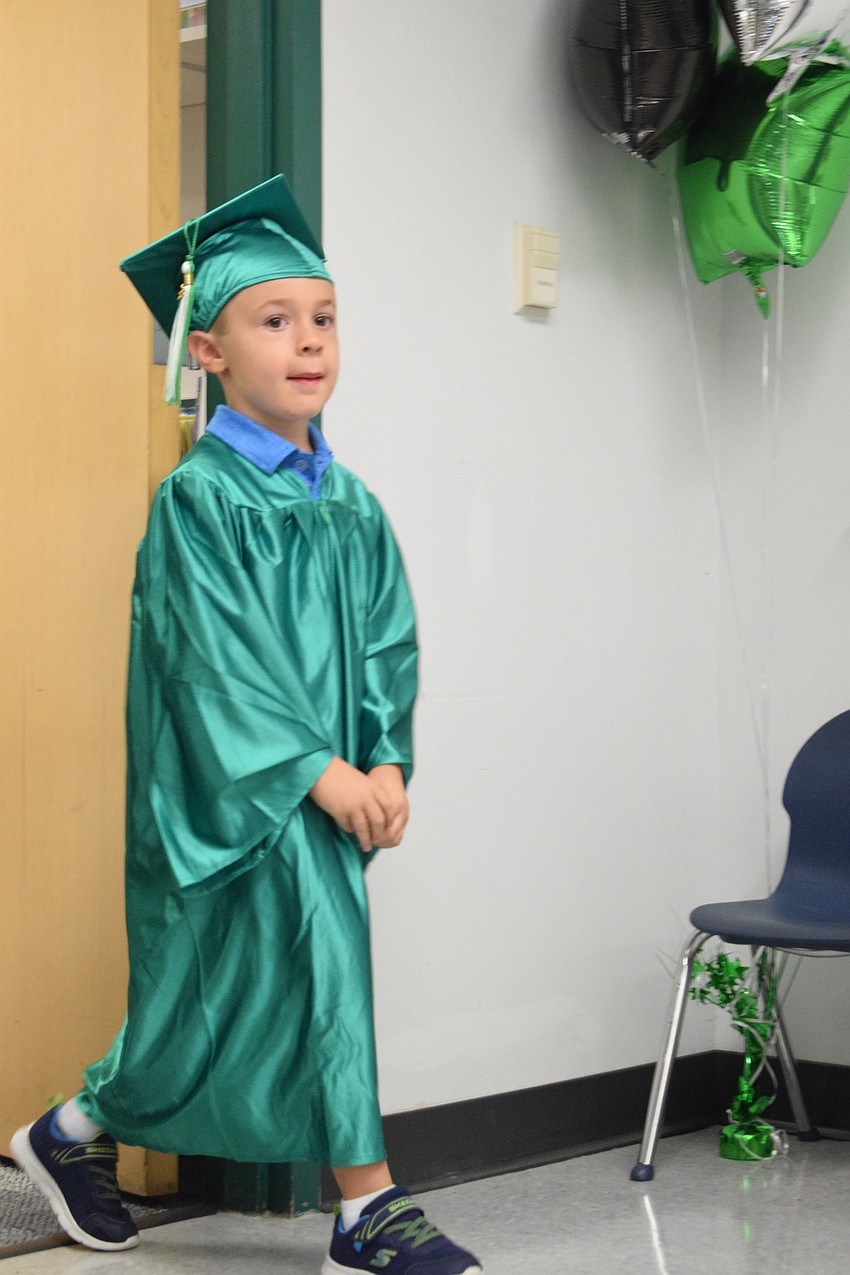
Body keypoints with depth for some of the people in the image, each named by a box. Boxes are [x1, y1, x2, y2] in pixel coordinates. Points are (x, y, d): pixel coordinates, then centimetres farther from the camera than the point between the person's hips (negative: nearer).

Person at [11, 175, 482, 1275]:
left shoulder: (349, 505, 10)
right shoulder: (200, 497, -10)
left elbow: (387, 645, 8)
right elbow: (215, 660, -16)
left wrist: (387, 763, -7)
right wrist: (317, 769, -19)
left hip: (327, 790, 7)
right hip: (228, 789, -7)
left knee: (228, 993, 12)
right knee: (324, 960, -13)